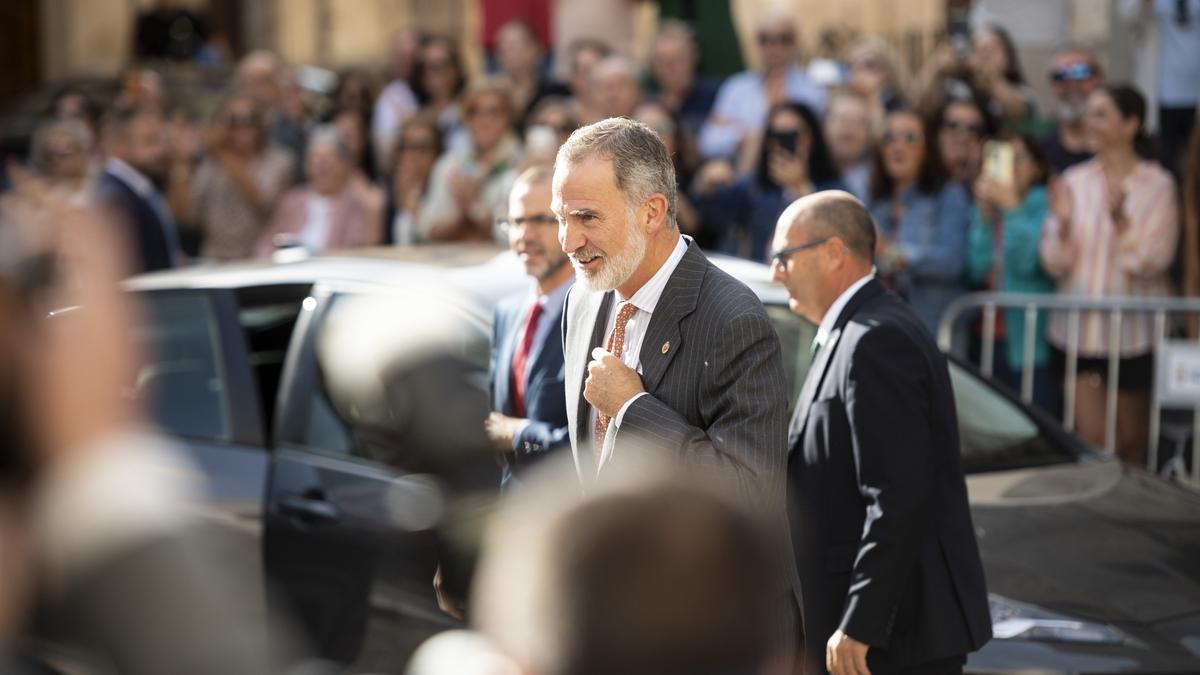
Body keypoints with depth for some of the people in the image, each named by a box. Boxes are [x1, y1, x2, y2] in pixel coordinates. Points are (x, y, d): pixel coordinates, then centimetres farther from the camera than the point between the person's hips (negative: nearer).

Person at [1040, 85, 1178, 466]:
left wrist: (1119, 217, -23)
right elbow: (1055, 264, 3)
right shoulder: (1074, 182, 5)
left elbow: (1152, 262, -11)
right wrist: (1062, 222, -15)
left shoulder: (1157, 185, -3)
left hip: (1134, 332, -2)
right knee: (1090, 441, -2)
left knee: (1131, 443, 9)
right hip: (1079, 330, 2)